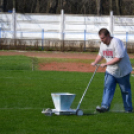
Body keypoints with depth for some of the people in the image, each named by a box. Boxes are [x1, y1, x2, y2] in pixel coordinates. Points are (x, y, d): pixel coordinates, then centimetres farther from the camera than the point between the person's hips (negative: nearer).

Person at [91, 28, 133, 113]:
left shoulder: (116, 42, -24)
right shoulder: (103, 44, 1)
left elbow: (119, 58, -29)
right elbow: (101, 55, 18)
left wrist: (106, 64, -27)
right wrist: (95, 63, 1)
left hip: (123, 71, -6)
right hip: (110, 71, 6)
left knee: (125, 90, 6)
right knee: (108, 88, -8)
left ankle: (128, 108, 18)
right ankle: (105, 106, -14)